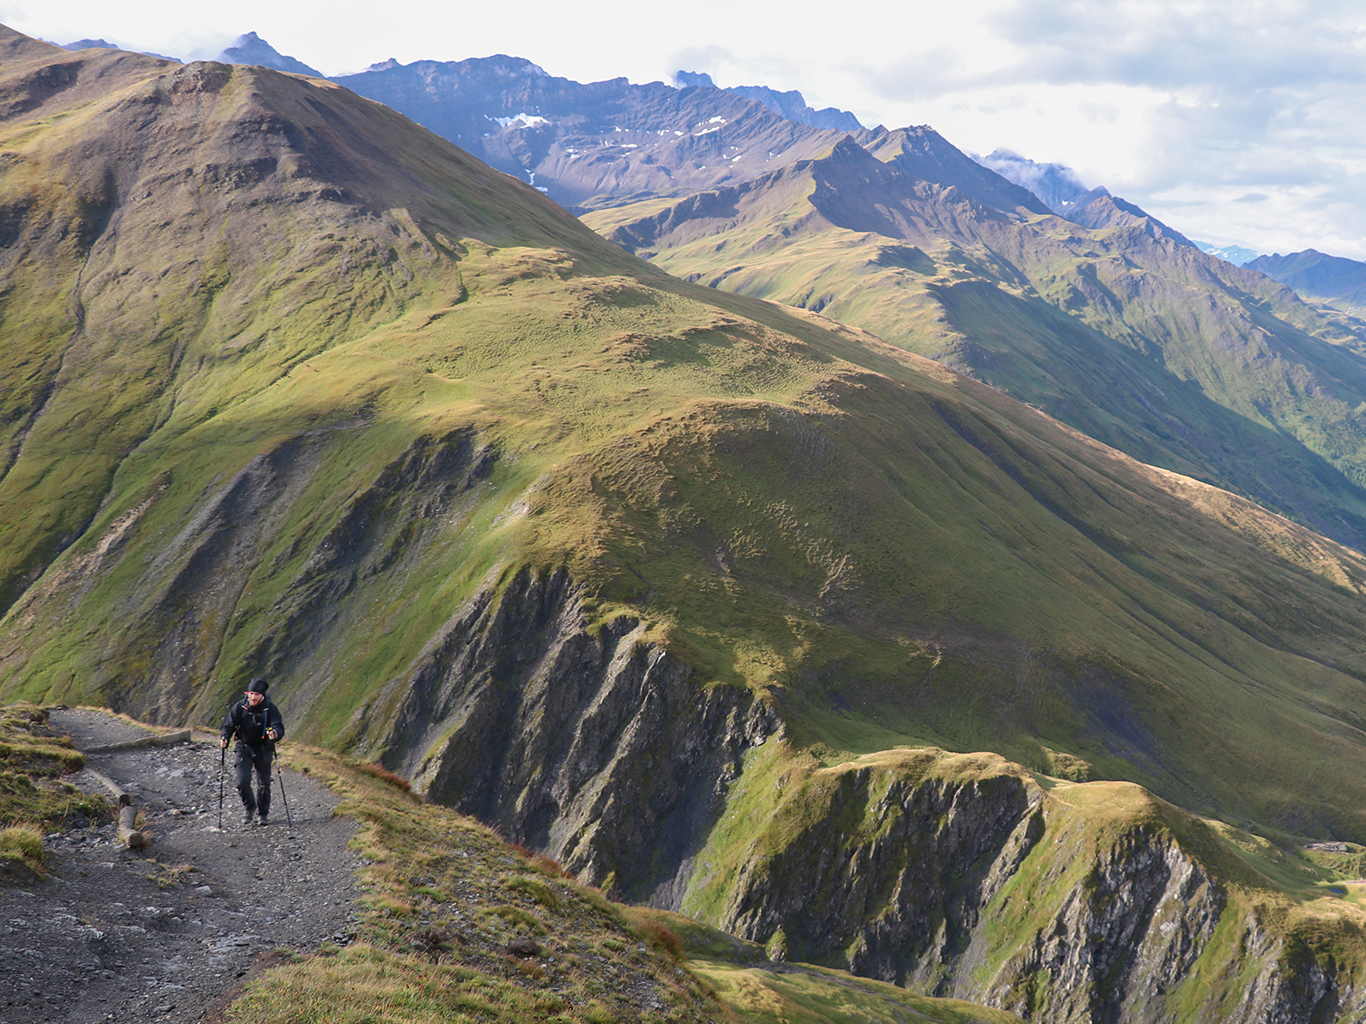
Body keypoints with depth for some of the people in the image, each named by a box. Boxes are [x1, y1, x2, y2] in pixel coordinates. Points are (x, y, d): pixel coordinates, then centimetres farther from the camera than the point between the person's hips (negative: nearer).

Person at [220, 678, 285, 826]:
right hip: (244, 748, 0)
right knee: (242, 782, -10)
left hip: (263, 749, 0)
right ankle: (250, 809, 15)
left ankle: (264, 813, 28)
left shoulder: (270, 708, -14)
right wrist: (225, 739, -28)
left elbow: (279, 727, -21)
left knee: (264, 783, 8)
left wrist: (275, 733, -44)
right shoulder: (240, 707, -11)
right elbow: (229, 725, -8)